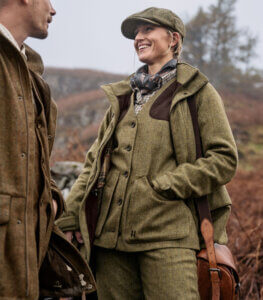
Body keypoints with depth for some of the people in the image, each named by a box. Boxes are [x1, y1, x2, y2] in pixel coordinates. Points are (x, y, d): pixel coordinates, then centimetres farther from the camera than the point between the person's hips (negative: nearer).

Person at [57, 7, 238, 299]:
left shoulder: (198, 92, 5)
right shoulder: (122, 97, 20)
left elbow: (225, 158, -2)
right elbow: (94, 161, 18)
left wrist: (168, 185, -11)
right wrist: (69, 217, 8)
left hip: (167, 234, -5)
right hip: (111, 232, 5)